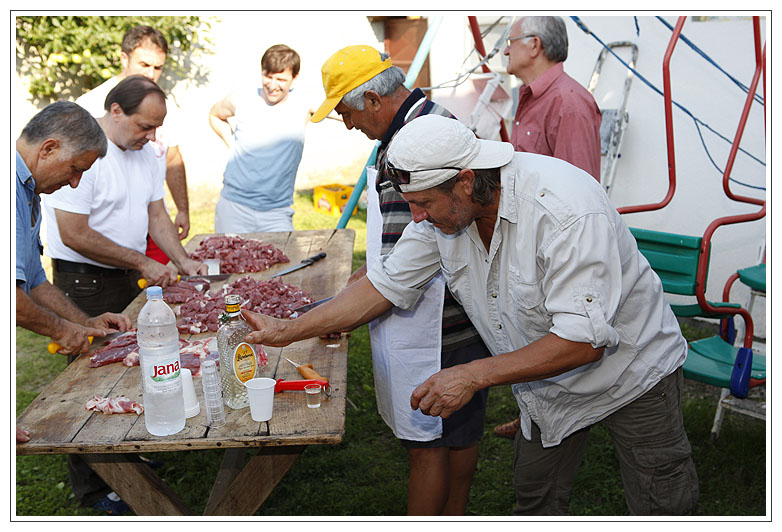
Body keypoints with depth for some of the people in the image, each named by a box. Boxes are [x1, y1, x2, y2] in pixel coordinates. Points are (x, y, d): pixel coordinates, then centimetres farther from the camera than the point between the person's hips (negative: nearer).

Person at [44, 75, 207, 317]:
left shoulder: (144, 149, 8)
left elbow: (156, 216, 12)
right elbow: (74, 236, -21)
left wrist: (183, 262, -3)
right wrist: (142, 262, -16)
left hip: (134, 278, 7)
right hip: (85, 286, -7)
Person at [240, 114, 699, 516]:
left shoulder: (566, 211, -37)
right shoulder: (444, 209, -15)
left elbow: (583, 340, -37)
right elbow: (387, 284, -6)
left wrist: (474, 375, -37)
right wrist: (288, 331, -6)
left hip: (632, 366, -5)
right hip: (547, 378, 6)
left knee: (662, 510, 6)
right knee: (535, 499, 16)